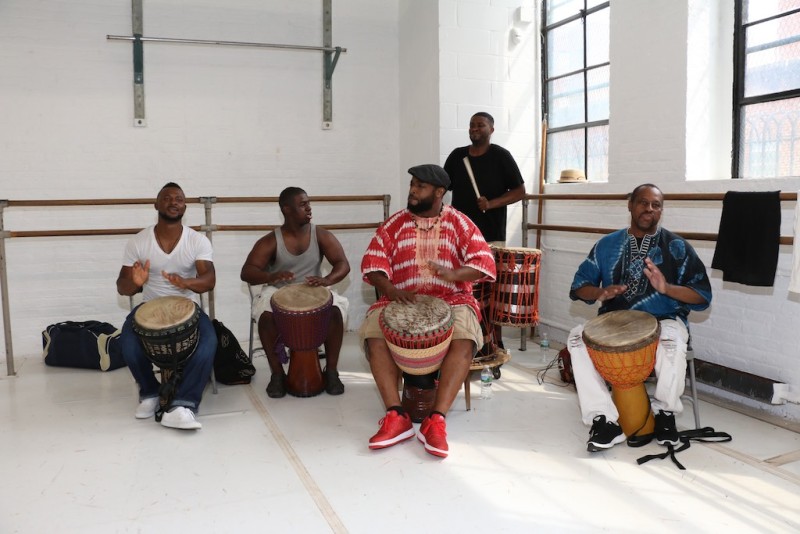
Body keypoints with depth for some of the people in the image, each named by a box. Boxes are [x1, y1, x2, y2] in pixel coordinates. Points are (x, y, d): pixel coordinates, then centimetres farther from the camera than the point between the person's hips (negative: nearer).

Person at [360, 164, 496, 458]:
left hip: (451, 300, -1)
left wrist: (455, 274, -26)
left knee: (464, 340, -32)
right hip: (401, 300, 2)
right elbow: (372, 262, 2)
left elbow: (484, 261, -5)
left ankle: (436, 420, -28)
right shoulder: (394, 224, 8)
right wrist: (390, 289, -19)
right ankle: (395, 416, -25)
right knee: (373, 334, -28)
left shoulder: (460, 223, 3)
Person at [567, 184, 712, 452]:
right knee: (577, 338, -25)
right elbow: (579, 286, 7)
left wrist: (666, 287, -21)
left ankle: (665, 412, -8)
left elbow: (702, 296, -3)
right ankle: (605, 420, -20)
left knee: (672, 341, -36)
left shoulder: (677, 247, 2)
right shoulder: (607, 245, 8)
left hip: (663, 321, -2)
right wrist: (599, 292, -15)